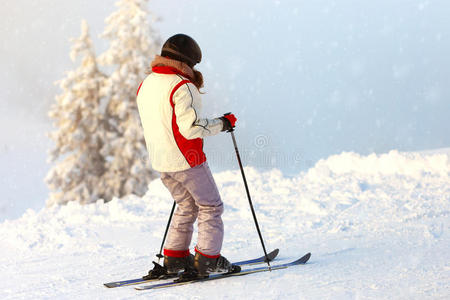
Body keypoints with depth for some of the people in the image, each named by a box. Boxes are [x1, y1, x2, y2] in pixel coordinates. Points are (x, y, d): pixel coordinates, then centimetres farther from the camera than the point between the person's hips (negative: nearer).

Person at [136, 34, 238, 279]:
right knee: (210, 206, 7)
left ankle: (174, 258, 18)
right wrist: (221, 123, -11)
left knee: (186, 206, 21)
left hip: (159, 160, 8)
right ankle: (208, 259, 4)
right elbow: (190, 128, -23)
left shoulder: (145, 85, 8)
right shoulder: (182, 87, -18)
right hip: (186, 159, -8)